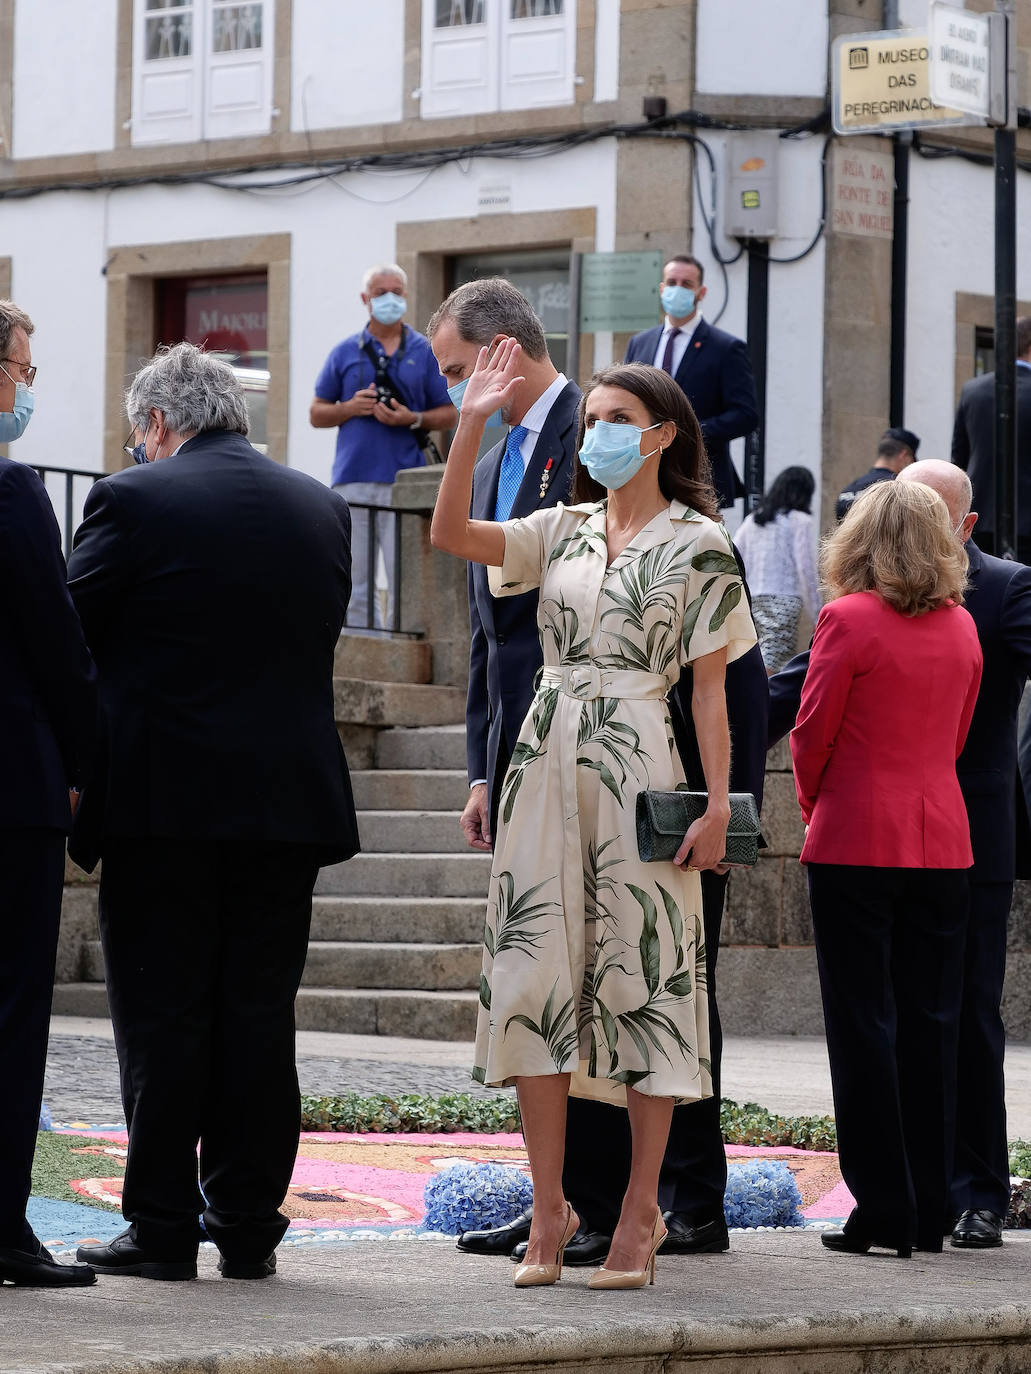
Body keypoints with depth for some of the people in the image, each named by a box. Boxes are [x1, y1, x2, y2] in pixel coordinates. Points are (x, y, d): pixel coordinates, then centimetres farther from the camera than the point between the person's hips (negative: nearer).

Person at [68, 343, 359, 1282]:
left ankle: (162, 1229, 3)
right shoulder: (323, 509, 8)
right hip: (289, 798, 4)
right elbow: (321, 636, 14)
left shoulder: (134, 501, -7)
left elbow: (68, 633, -3)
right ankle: (249, 1229, 9)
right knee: (260, 1018, 8)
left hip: (162, 798, -4)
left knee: (162, 1019, 2)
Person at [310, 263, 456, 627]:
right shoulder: (345, 352, 13)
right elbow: (317, 414, 14)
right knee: (355, 586, 3)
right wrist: (350, 408, -6)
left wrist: (412, 419, -9)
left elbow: (449, 415, 9)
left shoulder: (426, 352, 9)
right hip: (353, 480, 2)